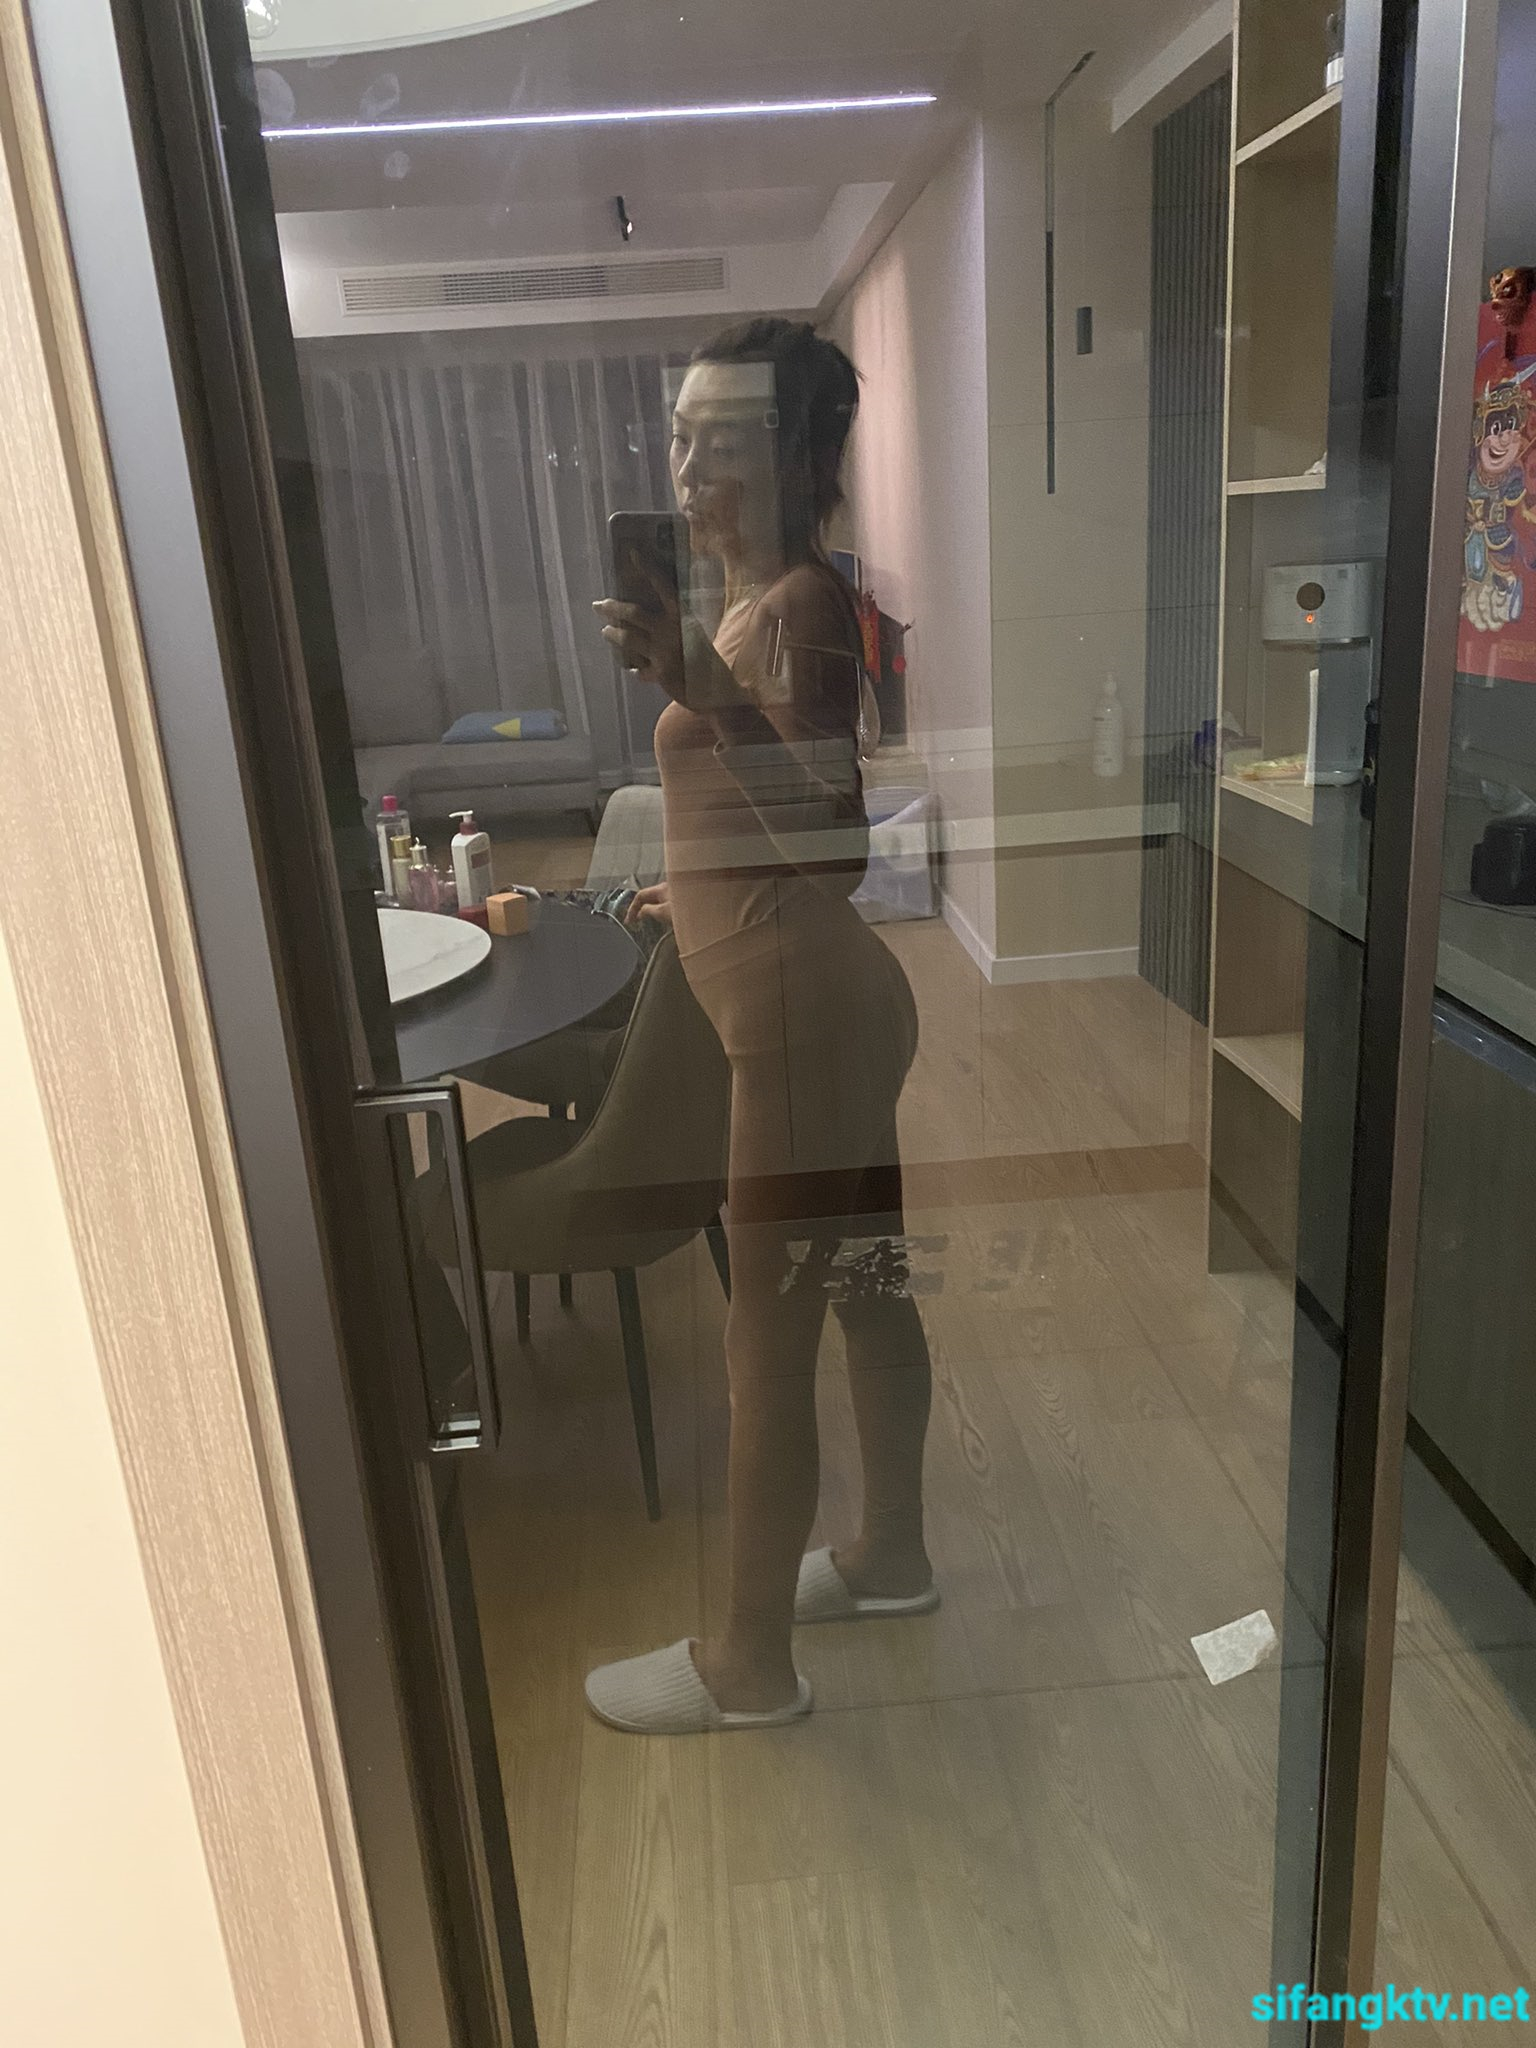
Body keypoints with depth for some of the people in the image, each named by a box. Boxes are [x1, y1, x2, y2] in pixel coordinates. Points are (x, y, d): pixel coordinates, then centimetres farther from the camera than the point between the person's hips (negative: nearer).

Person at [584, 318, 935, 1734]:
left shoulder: (805, 604, -16)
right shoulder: (760, 603, 12)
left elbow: (832, 829, -29)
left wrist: (697, 681, -38)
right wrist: (706, 882, 29)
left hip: (808, 1010, -10)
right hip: (825, 997, 10)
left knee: (767, 1333, 1)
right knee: (864, 1287, 20)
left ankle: (751, 1661, 20)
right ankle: (892, 1557, 40)